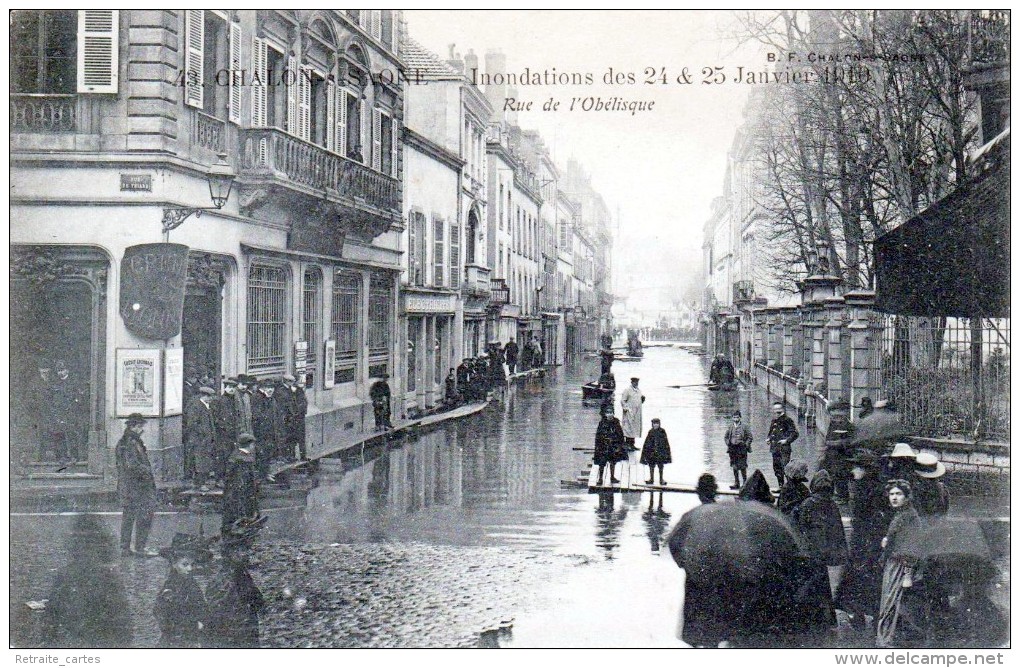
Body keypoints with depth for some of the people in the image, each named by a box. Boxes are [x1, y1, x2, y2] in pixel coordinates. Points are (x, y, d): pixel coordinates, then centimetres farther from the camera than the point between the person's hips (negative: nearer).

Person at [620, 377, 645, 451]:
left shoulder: (639, 391, 17)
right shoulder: (627, 390, -5)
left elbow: (641, 402, 23)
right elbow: (622, 401, -7)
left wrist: (643, 398, 2)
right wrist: (626, 408, -16)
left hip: (637, 413, 8)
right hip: (629, 412, -8)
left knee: (635, 428, 8)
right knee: (629, 428, -10)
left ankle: (632, 444, 14)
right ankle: (628, 444, -9)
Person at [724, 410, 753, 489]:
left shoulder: (744, 427, -1)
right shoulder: (730, 427, 10)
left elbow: (750, 438, 1)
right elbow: (726, 437, 19)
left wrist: (745, 445, -7)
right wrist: (728, 444, 5)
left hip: (742, 450, -4)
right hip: (732, 449, 4)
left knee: (742, 467, -5)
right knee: (734, 467, 5)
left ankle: (745, 482, 7)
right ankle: (736, 483, 10)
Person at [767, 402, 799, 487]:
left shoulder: (787, 420, -6)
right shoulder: (774, 421, 15)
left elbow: (795, 433, -8)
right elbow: (771, 432, 29)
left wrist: (786, 440, -17)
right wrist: (768, 438, 9)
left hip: (784, 449, -8)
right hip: (775, 448, 8)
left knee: (786, 467, -14)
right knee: (776, 467, 10)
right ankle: (781, 486, 20)